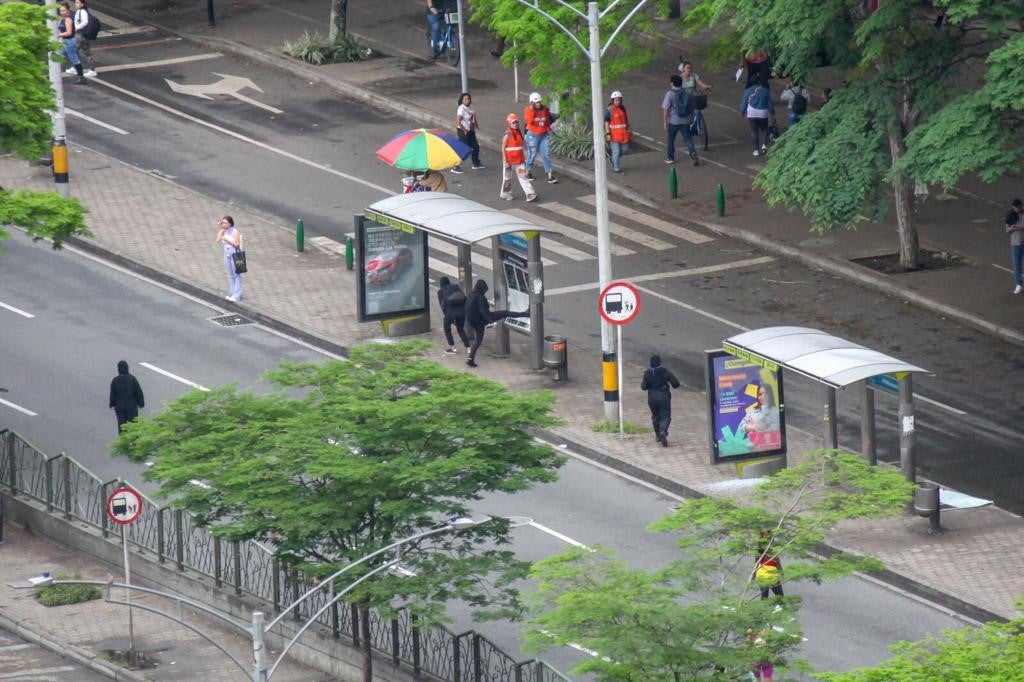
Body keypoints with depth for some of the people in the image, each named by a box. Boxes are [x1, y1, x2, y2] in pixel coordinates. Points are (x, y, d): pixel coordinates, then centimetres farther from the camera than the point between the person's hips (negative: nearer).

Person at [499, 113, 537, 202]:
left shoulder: (519, 134, 6)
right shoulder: (507, 135, -12)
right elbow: (503, 148, -12)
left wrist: (524, 157, 13)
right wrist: (505, 161, -16)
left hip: (519, 160, 5)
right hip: (509, 161, -5)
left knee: (524, 176, -1)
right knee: (507, 178, 9)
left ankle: (530, 194, -5)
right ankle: (505, 194, 25)